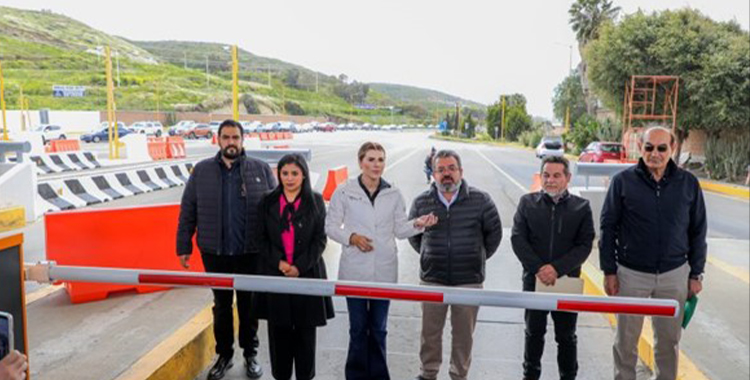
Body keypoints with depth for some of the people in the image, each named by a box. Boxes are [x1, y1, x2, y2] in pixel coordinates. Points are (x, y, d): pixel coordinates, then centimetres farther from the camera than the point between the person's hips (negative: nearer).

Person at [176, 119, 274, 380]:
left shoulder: (261, 169, -1)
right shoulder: (202, 171, 2)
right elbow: (188, 211, 5)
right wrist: (184, 246, 2)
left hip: (251, 252, -1)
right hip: (215, 252, 1)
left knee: (248, 305, 12)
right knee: (222, 305, 15)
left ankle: (250, 354, 29)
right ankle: (224, 355, 31)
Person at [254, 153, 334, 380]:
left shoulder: (315, 201, 1)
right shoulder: (267, 202, 6)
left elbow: (320, 239, -2)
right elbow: (262, 239, 4)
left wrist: (300, 266, -11)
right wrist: (278, 262, -11)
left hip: (307, 274, -1)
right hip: (275, 274, 1)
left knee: (305, 329, 7)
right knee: (279, 330, 7)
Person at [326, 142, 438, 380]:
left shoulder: (393, 194, 3)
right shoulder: (344, 192, -4)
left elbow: (400, 229, 5)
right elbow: (331, 226, 0)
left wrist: (417, 224, -13)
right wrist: (351, 237, -16)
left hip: (384, 271, 2)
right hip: (355, 271, -2)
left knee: (379, 328, 14)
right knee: (358, 327, 8)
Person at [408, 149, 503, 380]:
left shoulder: (480, 200, -4)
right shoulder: (421, 202, 0)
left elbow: (494, 232, 8)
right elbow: (412, 234, 16)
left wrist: (478, 257, 9)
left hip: (469, 281, -1)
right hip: (432, 280, 1)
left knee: (464, 333, 10)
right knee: (430, 331, 12)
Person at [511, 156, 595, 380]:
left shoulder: (581, 207, 0)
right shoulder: (527, 202, 2)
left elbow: (585, 245, -6)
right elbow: (517, 239, -3)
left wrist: (557, 268, -18)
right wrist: (538, 268, -15)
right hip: (534, 280, 1)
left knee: (566, 336, 12)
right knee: (534, 332, 15)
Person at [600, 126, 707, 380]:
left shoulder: (688, 183, -1)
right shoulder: (623, 181, -7)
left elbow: (697, 232, 7)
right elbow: (608, 227, -3)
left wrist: (696, 274, 6)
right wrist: (609, 271, -5)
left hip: (674, 274, 2)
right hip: (631, 274, -1)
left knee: (669, 339, 15)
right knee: (626, 340, 10)